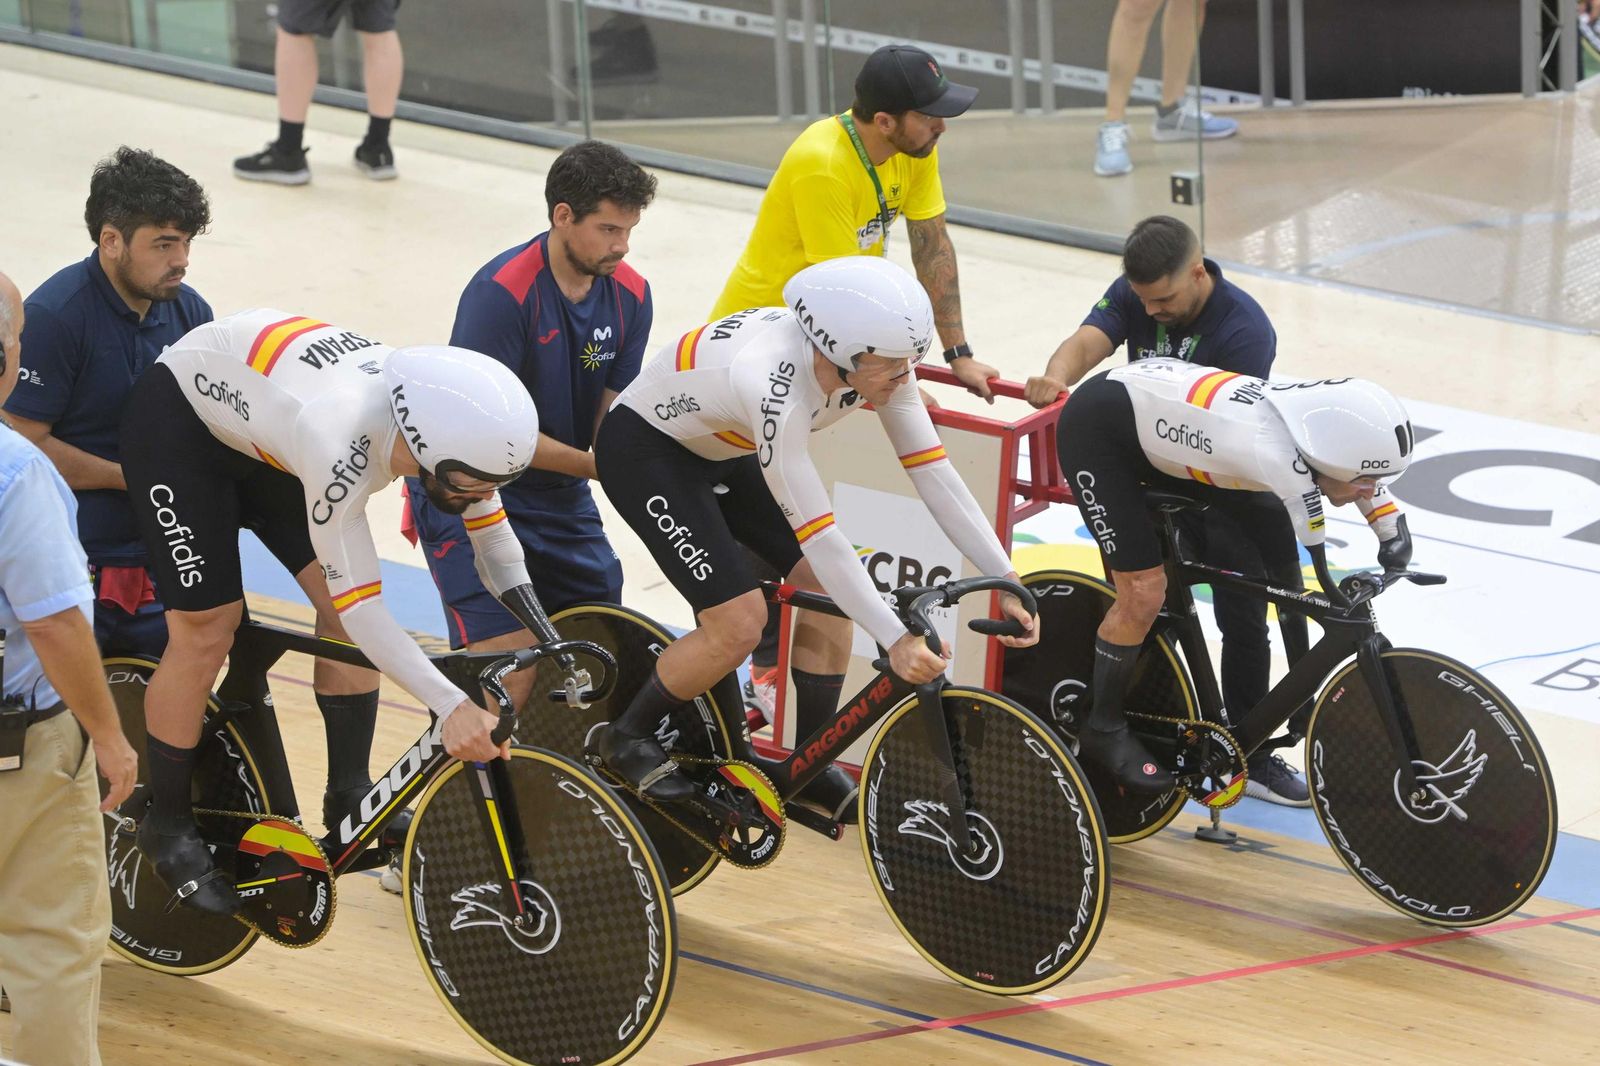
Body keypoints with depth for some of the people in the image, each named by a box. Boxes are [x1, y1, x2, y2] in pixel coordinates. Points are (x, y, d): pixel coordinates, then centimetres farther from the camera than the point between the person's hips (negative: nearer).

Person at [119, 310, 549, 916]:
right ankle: (167, 830, 8)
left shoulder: (452, 419, -23)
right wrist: (452, 707, -47)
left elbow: (494, 539, -7)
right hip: (178, 421, -7)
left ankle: (350, 797, 10)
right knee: (207, 630, -8)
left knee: (345, 605, -3)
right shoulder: (341, 446, -43)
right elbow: (359, 605, -41)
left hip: (264, 439, 7)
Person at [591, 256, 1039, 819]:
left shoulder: (877, 361, -20)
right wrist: (895, 640, -38)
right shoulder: (776, 389, -41)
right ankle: (627, 738, 8)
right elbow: (816, 534, -38)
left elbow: (934, 474, -15)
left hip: (724, 450, 8)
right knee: (739, 624, -16)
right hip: (644, 450, -8)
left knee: (828, 586, -3)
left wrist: (1007, 579, -20)